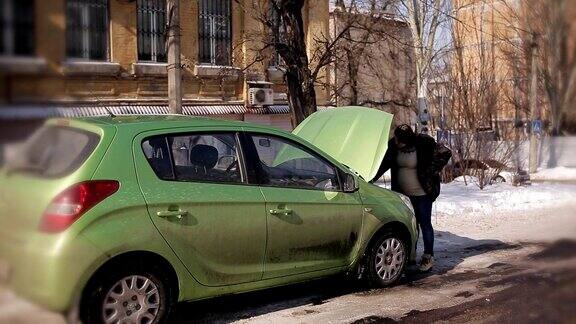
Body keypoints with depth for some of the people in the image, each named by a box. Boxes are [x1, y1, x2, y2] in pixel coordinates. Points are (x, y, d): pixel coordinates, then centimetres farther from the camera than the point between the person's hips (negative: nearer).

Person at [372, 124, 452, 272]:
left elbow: (445, 153, -13)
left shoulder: (424, 144, -19)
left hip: (422, 193, -5)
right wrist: (371, 178, -9)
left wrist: (431, 171, -15)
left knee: (425, 223, 1)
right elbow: (384, 163, 2)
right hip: (403, 194, 5)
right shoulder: (393, 145, -4)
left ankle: (428, 257, 13)